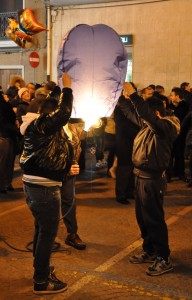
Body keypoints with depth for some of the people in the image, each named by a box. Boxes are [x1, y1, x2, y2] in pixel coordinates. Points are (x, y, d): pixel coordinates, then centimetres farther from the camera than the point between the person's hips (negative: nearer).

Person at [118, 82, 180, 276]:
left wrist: (132, 94, -30)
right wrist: (122, 95, 2)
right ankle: (149, 251, 31)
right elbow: (130, 112, 17)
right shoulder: (147, 124, 10)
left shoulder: (167, 126, -14)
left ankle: (164, 259, 9)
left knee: (154, 219, -2)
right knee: (142, 217, 17)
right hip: (140, 176, 9)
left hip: (153, 180, -9)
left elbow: (148, 115, -31)